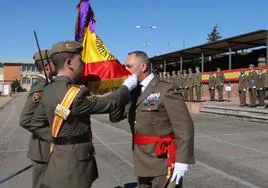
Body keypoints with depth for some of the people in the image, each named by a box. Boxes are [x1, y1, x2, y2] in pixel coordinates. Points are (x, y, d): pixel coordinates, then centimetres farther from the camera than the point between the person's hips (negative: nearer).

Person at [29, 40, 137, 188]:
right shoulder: (75, 94, -25)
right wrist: (127, 86, -1)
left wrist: (56, 139, 8)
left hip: (60, 158, 8)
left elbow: (35, 125, 9)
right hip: (73, 165, -8)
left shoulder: (48, 91, 2)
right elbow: (109, 104, -14)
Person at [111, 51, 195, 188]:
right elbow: (115, 117, 10)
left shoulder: (166, 90, -13)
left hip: (163, 164, -7)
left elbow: (185, 127, -16)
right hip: (142, 164, 7)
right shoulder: (133, 92, 9)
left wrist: (181, 162, -20)